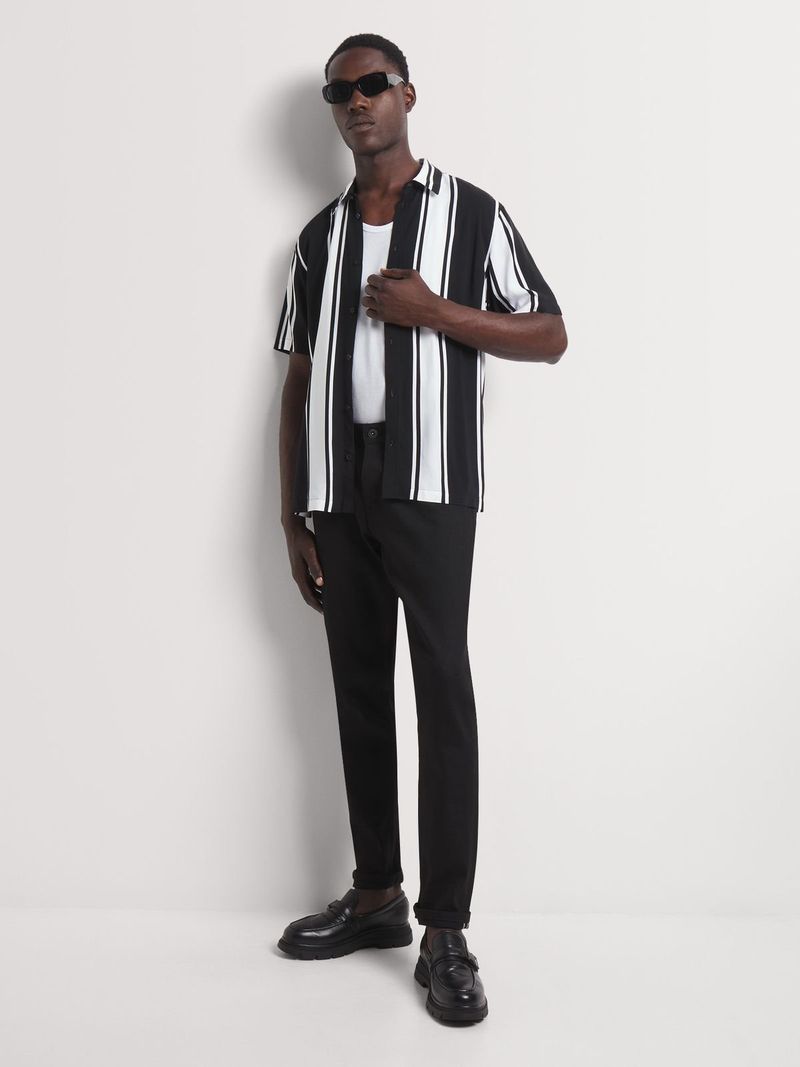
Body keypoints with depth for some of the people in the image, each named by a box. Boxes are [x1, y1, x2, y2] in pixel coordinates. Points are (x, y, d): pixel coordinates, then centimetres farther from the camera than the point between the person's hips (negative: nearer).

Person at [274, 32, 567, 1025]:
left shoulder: (472, 213, 6)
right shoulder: (318, 237, 17)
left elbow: (548, 338, 4)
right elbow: (298, 380, 15)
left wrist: (434, 311, -10)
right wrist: (291, 515, 8)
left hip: (429, 482, -4)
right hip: (338, 488, 5)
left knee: (442, 688, -10)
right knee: (359, 689, 7)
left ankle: (445, 932, -5)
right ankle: (376, 894, 19)